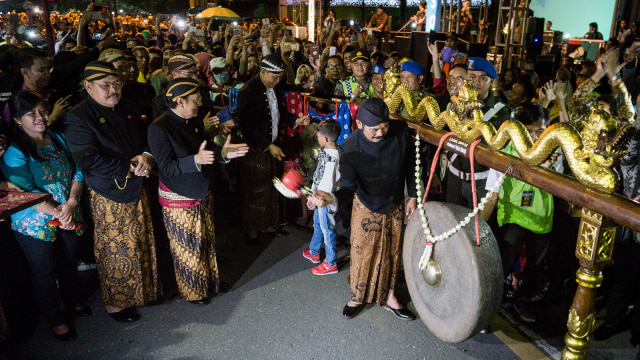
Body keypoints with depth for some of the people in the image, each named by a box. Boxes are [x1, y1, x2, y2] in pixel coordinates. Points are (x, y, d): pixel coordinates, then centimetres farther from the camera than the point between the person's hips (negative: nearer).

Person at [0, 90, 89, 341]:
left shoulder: (58, 139, 2)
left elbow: (77, 173, -2)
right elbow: (26, 193, -19)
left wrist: (71, 204, -16)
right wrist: (58, 213, -23)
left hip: (69, 218, 5)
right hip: (36, 224, -5)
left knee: (70, 262, 21)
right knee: (45, 272, 11)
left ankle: (72, 301, 46)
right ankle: (56, 319, 31)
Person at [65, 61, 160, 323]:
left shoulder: (127, 108, 4)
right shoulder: (78, 117, -16)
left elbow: (146, 138, 11)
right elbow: (89, 161, -24)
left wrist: (146, 157, -11)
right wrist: (129, 168, -21)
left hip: (136, 190, 6)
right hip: (108, 197, -6)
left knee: (142, 244, 18)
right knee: (115, 251, 7)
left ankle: (144, 290, 39)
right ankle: (114, 302, 27)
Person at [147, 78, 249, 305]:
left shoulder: (195, 121, 1)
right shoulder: (159, 128, -21)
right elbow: (166, 167, -24)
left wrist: (223, 153, -12)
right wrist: (196, 160, -37)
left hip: (202, 194, 7)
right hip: (179, 201, -7)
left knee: (206, 242, 20)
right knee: (187, 248, 10)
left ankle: (208, 281, 41)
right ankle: (192, 291, 30)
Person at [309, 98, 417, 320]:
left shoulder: (400, 131, -21)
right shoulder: (349, 149, -28)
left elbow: (410, 165, -4)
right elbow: (349, 187, -29)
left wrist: (413, 196, 0)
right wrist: (332, 198, -51)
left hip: (396, 203, 3)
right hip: (367, 205, -3)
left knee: (393, 251, 15)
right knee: (362, 252, 8)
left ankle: (388, 297, 35)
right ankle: (357, 297, 32)